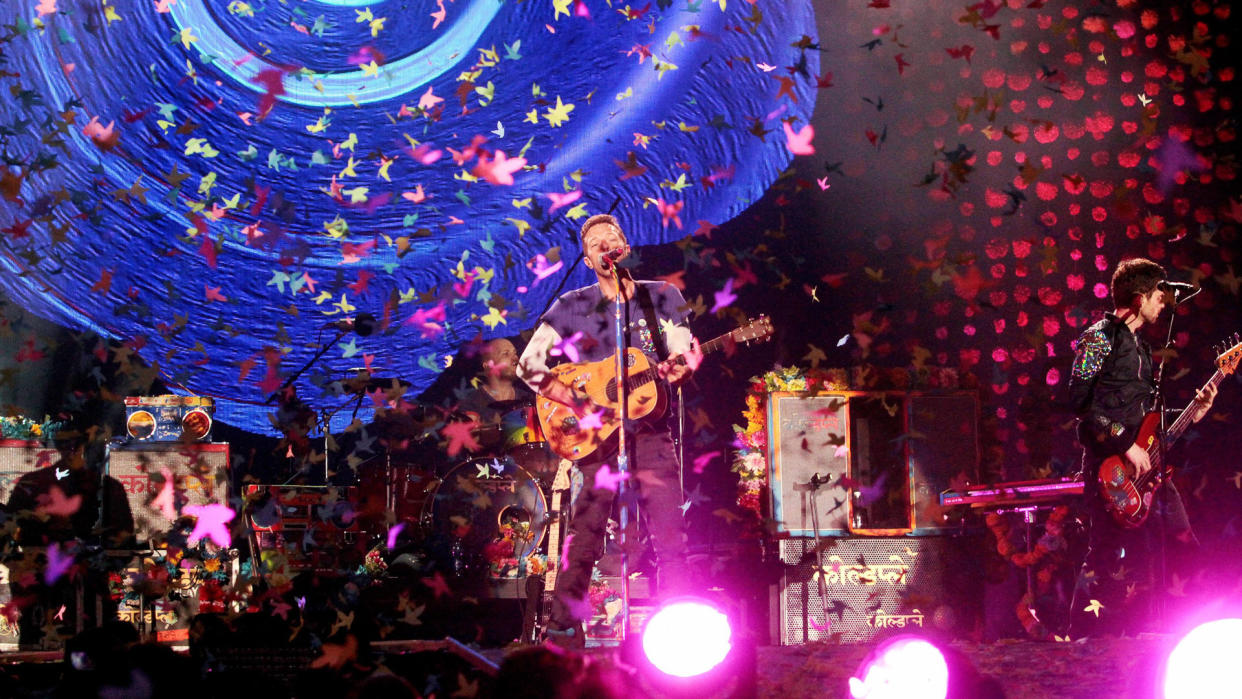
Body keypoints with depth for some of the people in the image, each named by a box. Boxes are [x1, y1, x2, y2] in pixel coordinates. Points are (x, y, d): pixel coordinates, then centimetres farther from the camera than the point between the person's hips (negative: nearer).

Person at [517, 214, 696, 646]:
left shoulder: (662, 298, 11)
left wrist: (678, 369, -20)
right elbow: (529, 365, 3)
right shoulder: (572, 307, 7)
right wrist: (576, 401, -8)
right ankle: (563, 629, -3)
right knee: (584, 535, -9)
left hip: (652, 432, 1)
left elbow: (682, 356, 4)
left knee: (670, 537, -5)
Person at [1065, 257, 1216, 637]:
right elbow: (1081, 401, -15)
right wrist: (1126, 444, -18)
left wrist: (1191, 413, 12)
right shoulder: (1100, 337, -6)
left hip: (1143, 467, 9)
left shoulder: (1139, 345, 22)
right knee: (1110, 560, -14)